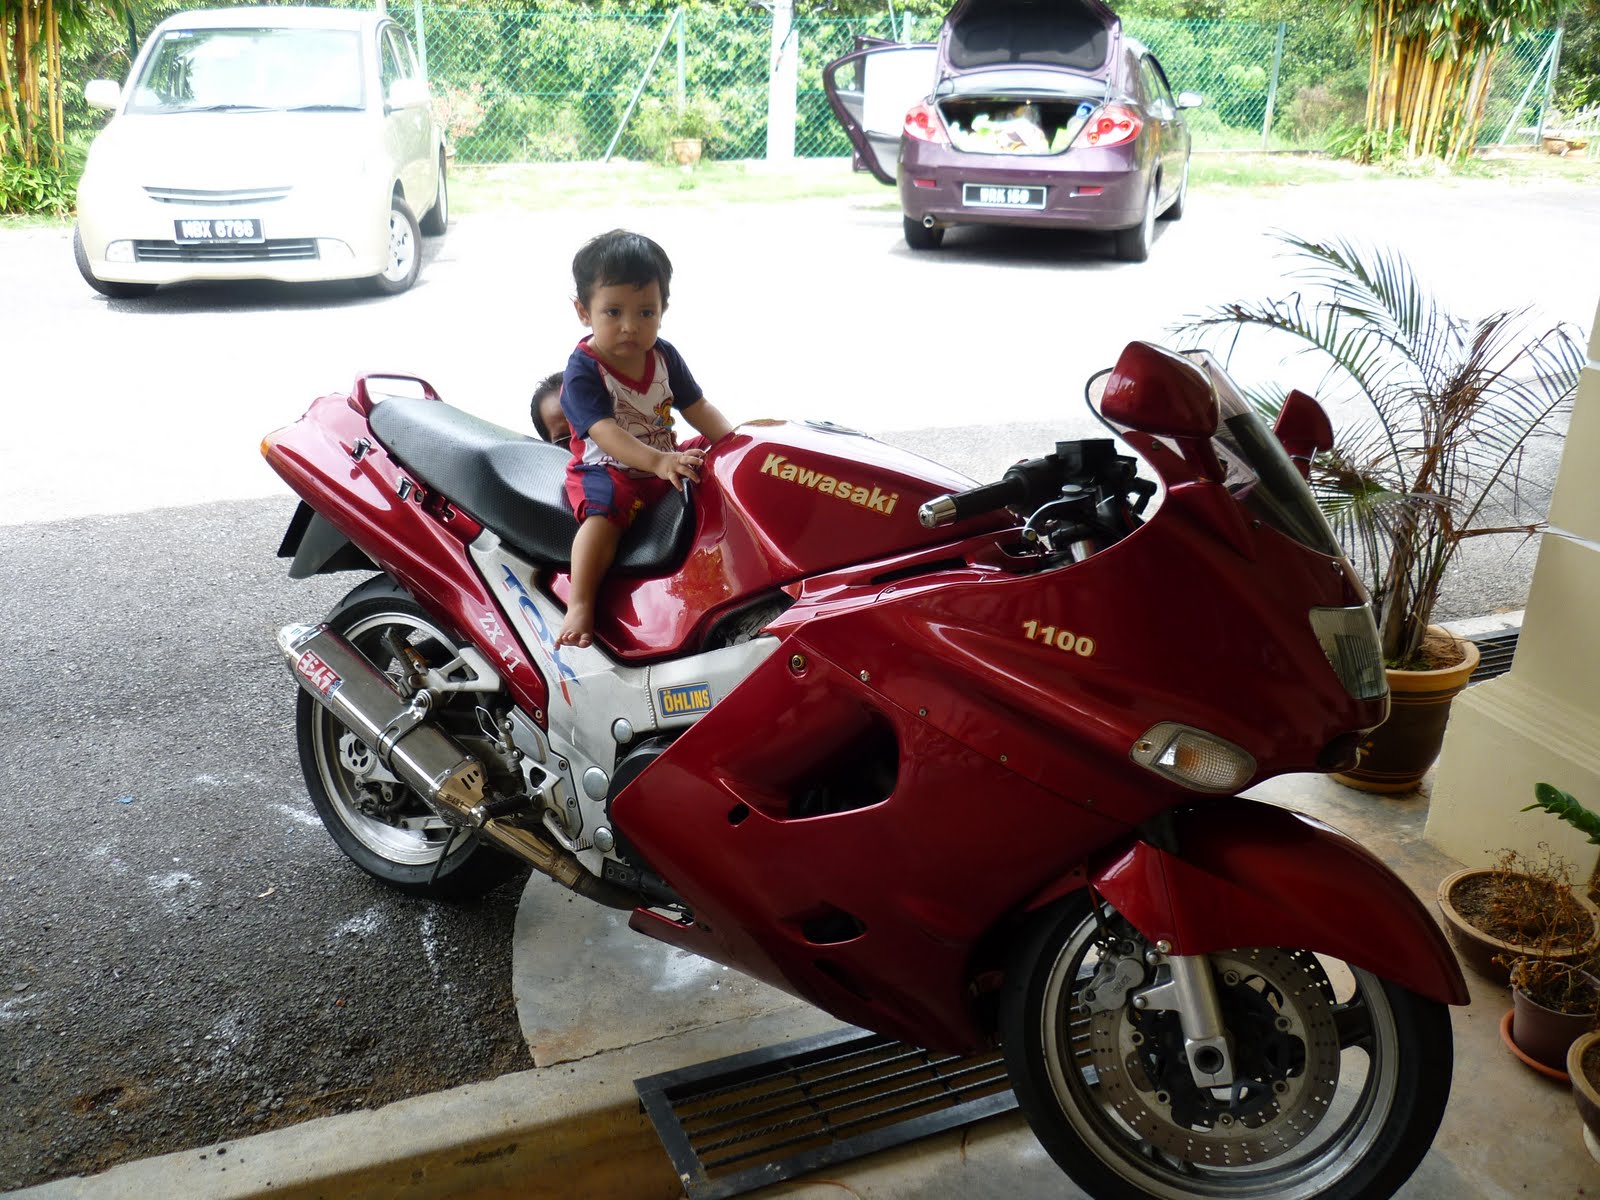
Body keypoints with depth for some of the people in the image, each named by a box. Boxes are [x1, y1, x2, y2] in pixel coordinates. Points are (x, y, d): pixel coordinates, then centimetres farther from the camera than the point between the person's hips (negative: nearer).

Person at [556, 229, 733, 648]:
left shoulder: (664, 355, 3)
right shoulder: (583, 371, -17)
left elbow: (697, 407, 5)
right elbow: (605, 432, -29)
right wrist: (660, 461, -43)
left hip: (666, 460, 7)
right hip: (606, 469, -7)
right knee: (604, 514, -36)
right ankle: (580, 605, -35)